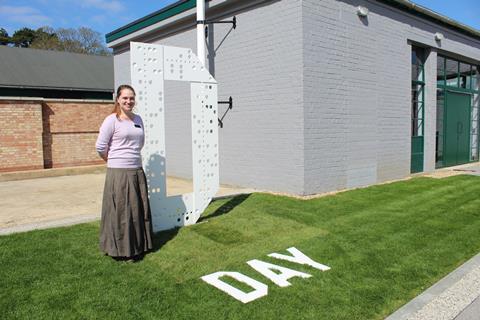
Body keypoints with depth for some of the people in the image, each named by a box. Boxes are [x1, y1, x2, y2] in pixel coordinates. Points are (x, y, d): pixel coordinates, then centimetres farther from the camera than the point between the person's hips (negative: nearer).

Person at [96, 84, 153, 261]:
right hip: (118, 172, -6)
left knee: (139, 210, 13)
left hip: (137, 171, 6)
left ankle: (138, 246, 29)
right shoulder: (112, 120, -8)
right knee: (121, 211, 2)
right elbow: (100, 147, -7)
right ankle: (121, 250, 17)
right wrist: (115, 161, 6)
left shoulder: (138, 119, 9)